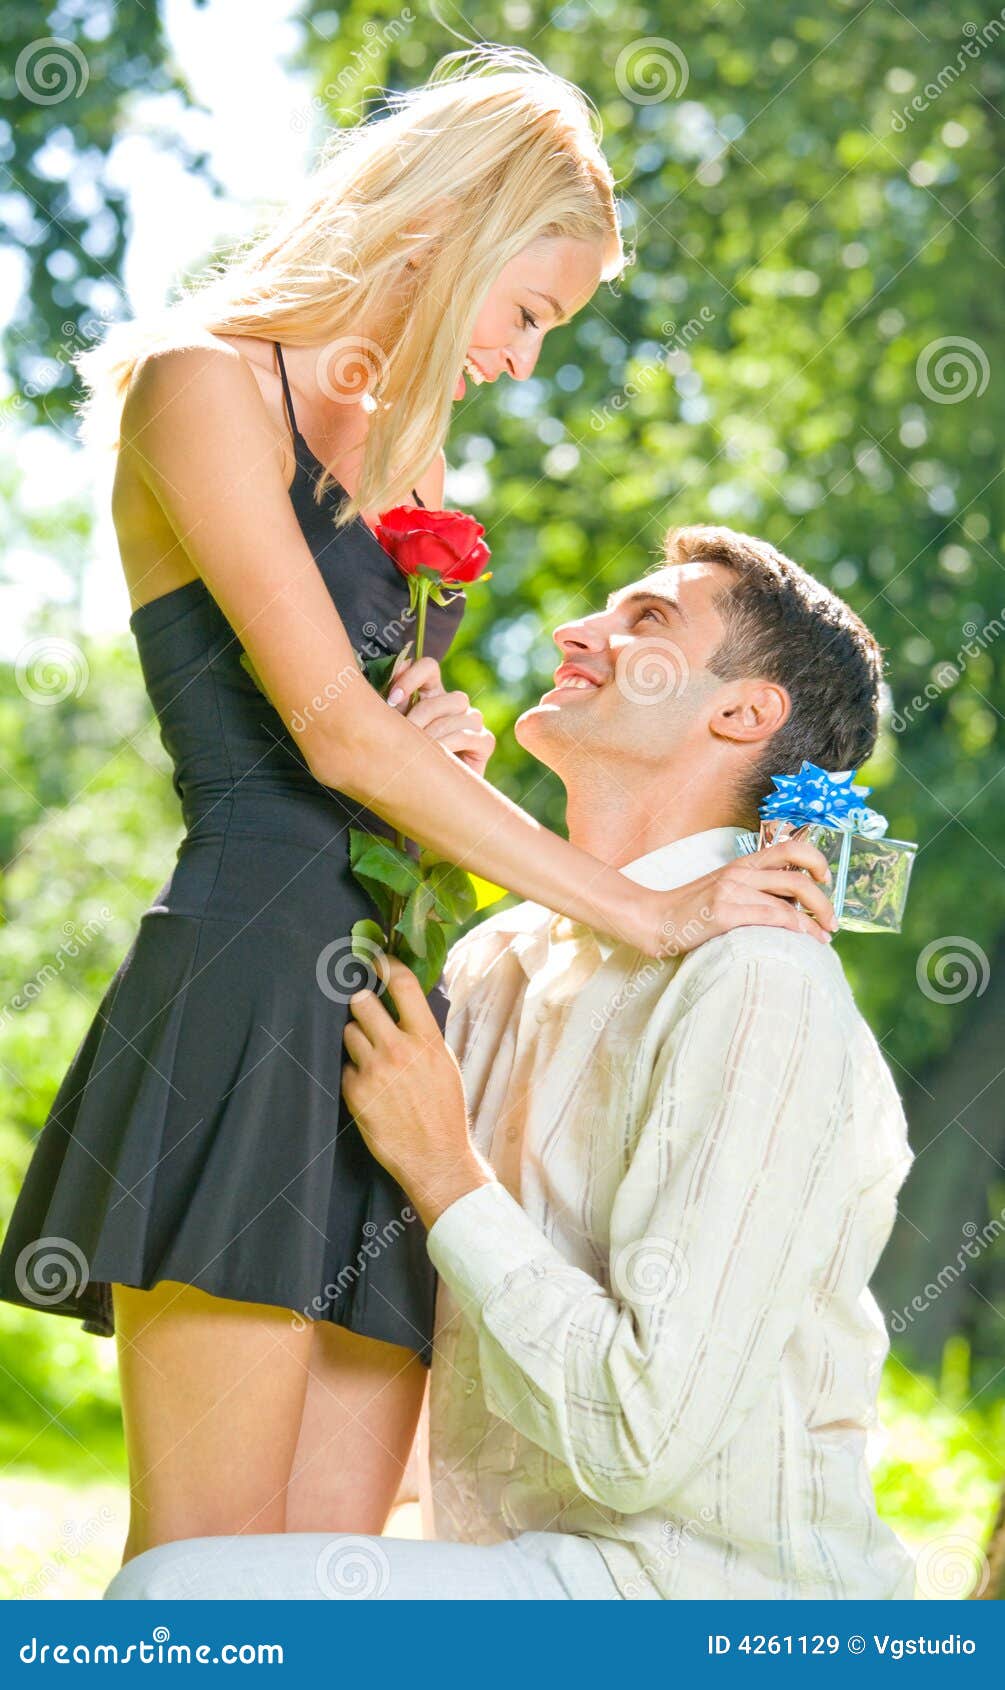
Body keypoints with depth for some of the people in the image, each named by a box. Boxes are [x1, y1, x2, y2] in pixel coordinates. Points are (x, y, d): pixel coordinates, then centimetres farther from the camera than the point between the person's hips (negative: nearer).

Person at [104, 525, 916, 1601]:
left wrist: (445, 1171, -10)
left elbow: (643, 1434, -21)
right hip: (542, 1564, 8)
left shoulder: (757, 989, -15)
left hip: (696, 1593, -8)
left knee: (172, 1598, -21)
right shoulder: (510, 956, 11)